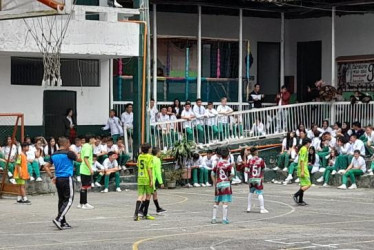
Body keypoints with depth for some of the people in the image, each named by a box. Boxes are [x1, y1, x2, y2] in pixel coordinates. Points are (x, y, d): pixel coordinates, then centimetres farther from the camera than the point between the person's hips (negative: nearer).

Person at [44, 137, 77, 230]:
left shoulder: (54, 155, 10)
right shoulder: (68, 153, -9)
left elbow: (46, 167, 8)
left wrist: (52, 177, 9)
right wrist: (74, 152, 15)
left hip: (58, 179, 7)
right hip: (67, 178, -7)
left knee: (61, 200, 11)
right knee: (69, 200, -4)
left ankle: (63, 223, 12)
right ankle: (58, 219, -19)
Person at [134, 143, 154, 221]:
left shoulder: (140, 156, 8)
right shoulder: (149, 157, -10)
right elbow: (149, 169, -14)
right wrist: (151, 180, -13)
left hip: (140, 178, 5)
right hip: (147, 178, -5)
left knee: (140, 196, 0)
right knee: (148, 195, 11)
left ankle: (136, 213, -18)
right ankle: (145, 214, 16)